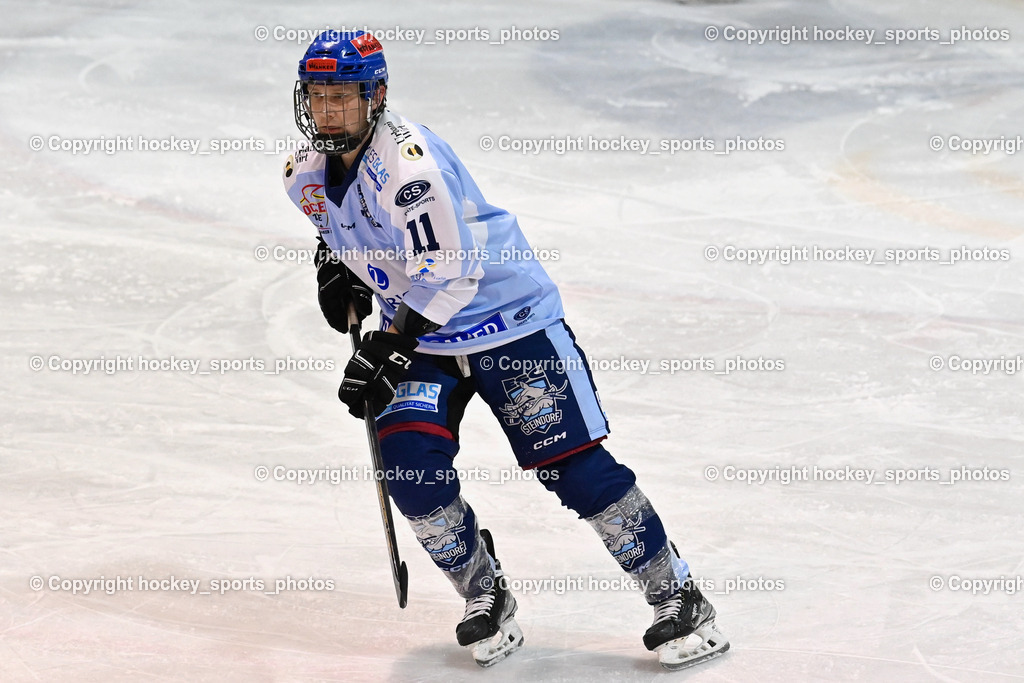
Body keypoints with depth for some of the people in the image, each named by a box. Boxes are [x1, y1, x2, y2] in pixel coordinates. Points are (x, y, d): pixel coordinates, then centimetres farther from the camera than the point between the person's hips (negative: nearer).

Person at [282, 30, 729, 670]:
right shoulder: (307, 174, 0)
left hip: (507, 320, -7)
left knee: (573, 465, -10)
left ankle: (677, 595, 3)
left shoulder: (410, 161, -26)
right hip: (418, 333, 7)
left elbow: (446, 274, -28)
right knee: (408, 463, -15)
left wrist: (385, 352, -27)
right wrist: (335, 266, 9)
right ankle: (485, 597, 5)